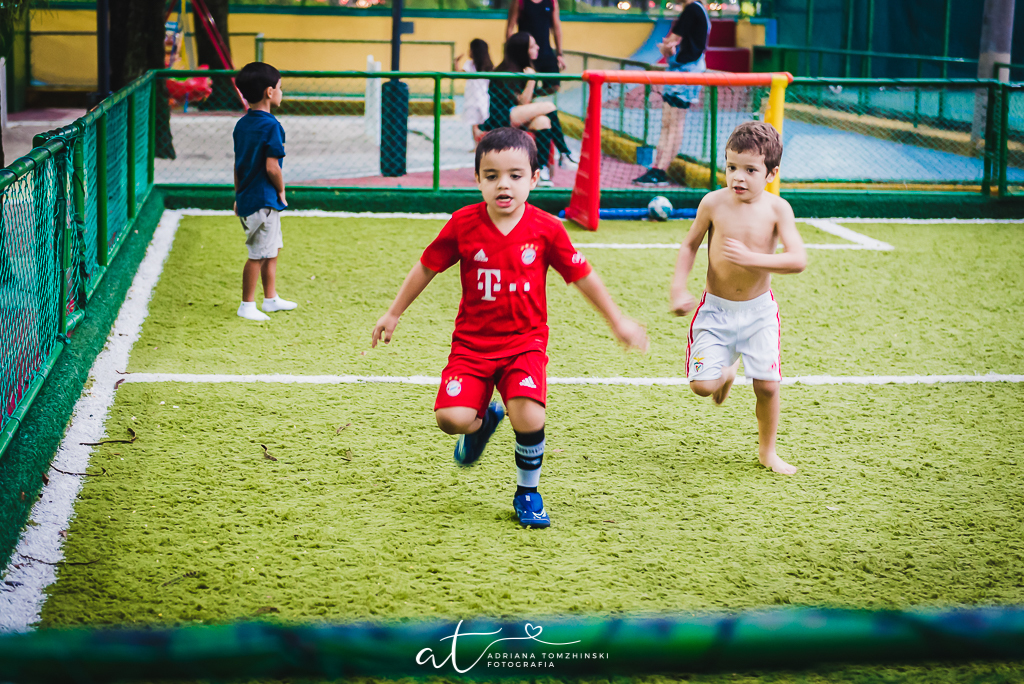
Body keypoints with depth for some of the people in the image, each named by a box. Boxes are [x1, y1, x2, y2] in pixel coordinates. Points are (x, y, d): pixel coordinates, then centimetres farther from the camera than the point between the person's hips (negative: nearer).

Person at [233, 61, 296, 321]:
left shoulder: (241, 125, 8)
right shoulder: (271, 126, -18)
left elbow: (237, 164, 14)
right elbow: (271, 166, -22)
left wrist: (238, 196, 20)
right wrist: (282, 191, -6)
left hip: (247, 198, 9)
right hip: (263, 200, -9)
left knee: (272, 250, 21)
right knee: (258, 255, 0)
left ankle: (271, 299, 30)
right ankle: (247, 305, 8)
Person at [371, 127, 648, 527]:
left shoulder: (546, 229, -8)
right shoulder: (463, 224, -7)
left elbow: (583, 277, 5)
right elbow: (426, 267, 7)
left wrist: (617, 321, 11)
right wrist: (393, 314, 14)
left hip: (524, 341, -1)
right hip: (472, 342, 1)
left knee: (529, 417, -22)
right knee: (451, 417, -17)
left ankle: (527, 493, 7)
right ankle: (483, 421, 23)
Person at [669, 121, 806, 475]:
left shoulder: (776, 208, -11)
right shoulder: (714, 203, -10)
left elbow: (798, 260, -19)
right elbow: (690, 245, 7)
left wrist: (751, 259, -31)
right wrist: (678, 289, -2)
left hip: (759, 311, 0)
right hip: (716, 309, 0)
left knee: (767, 385, -3)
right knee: (702, 385, -9)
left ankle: (767, 451, 22)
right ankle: (725, 373, 30)